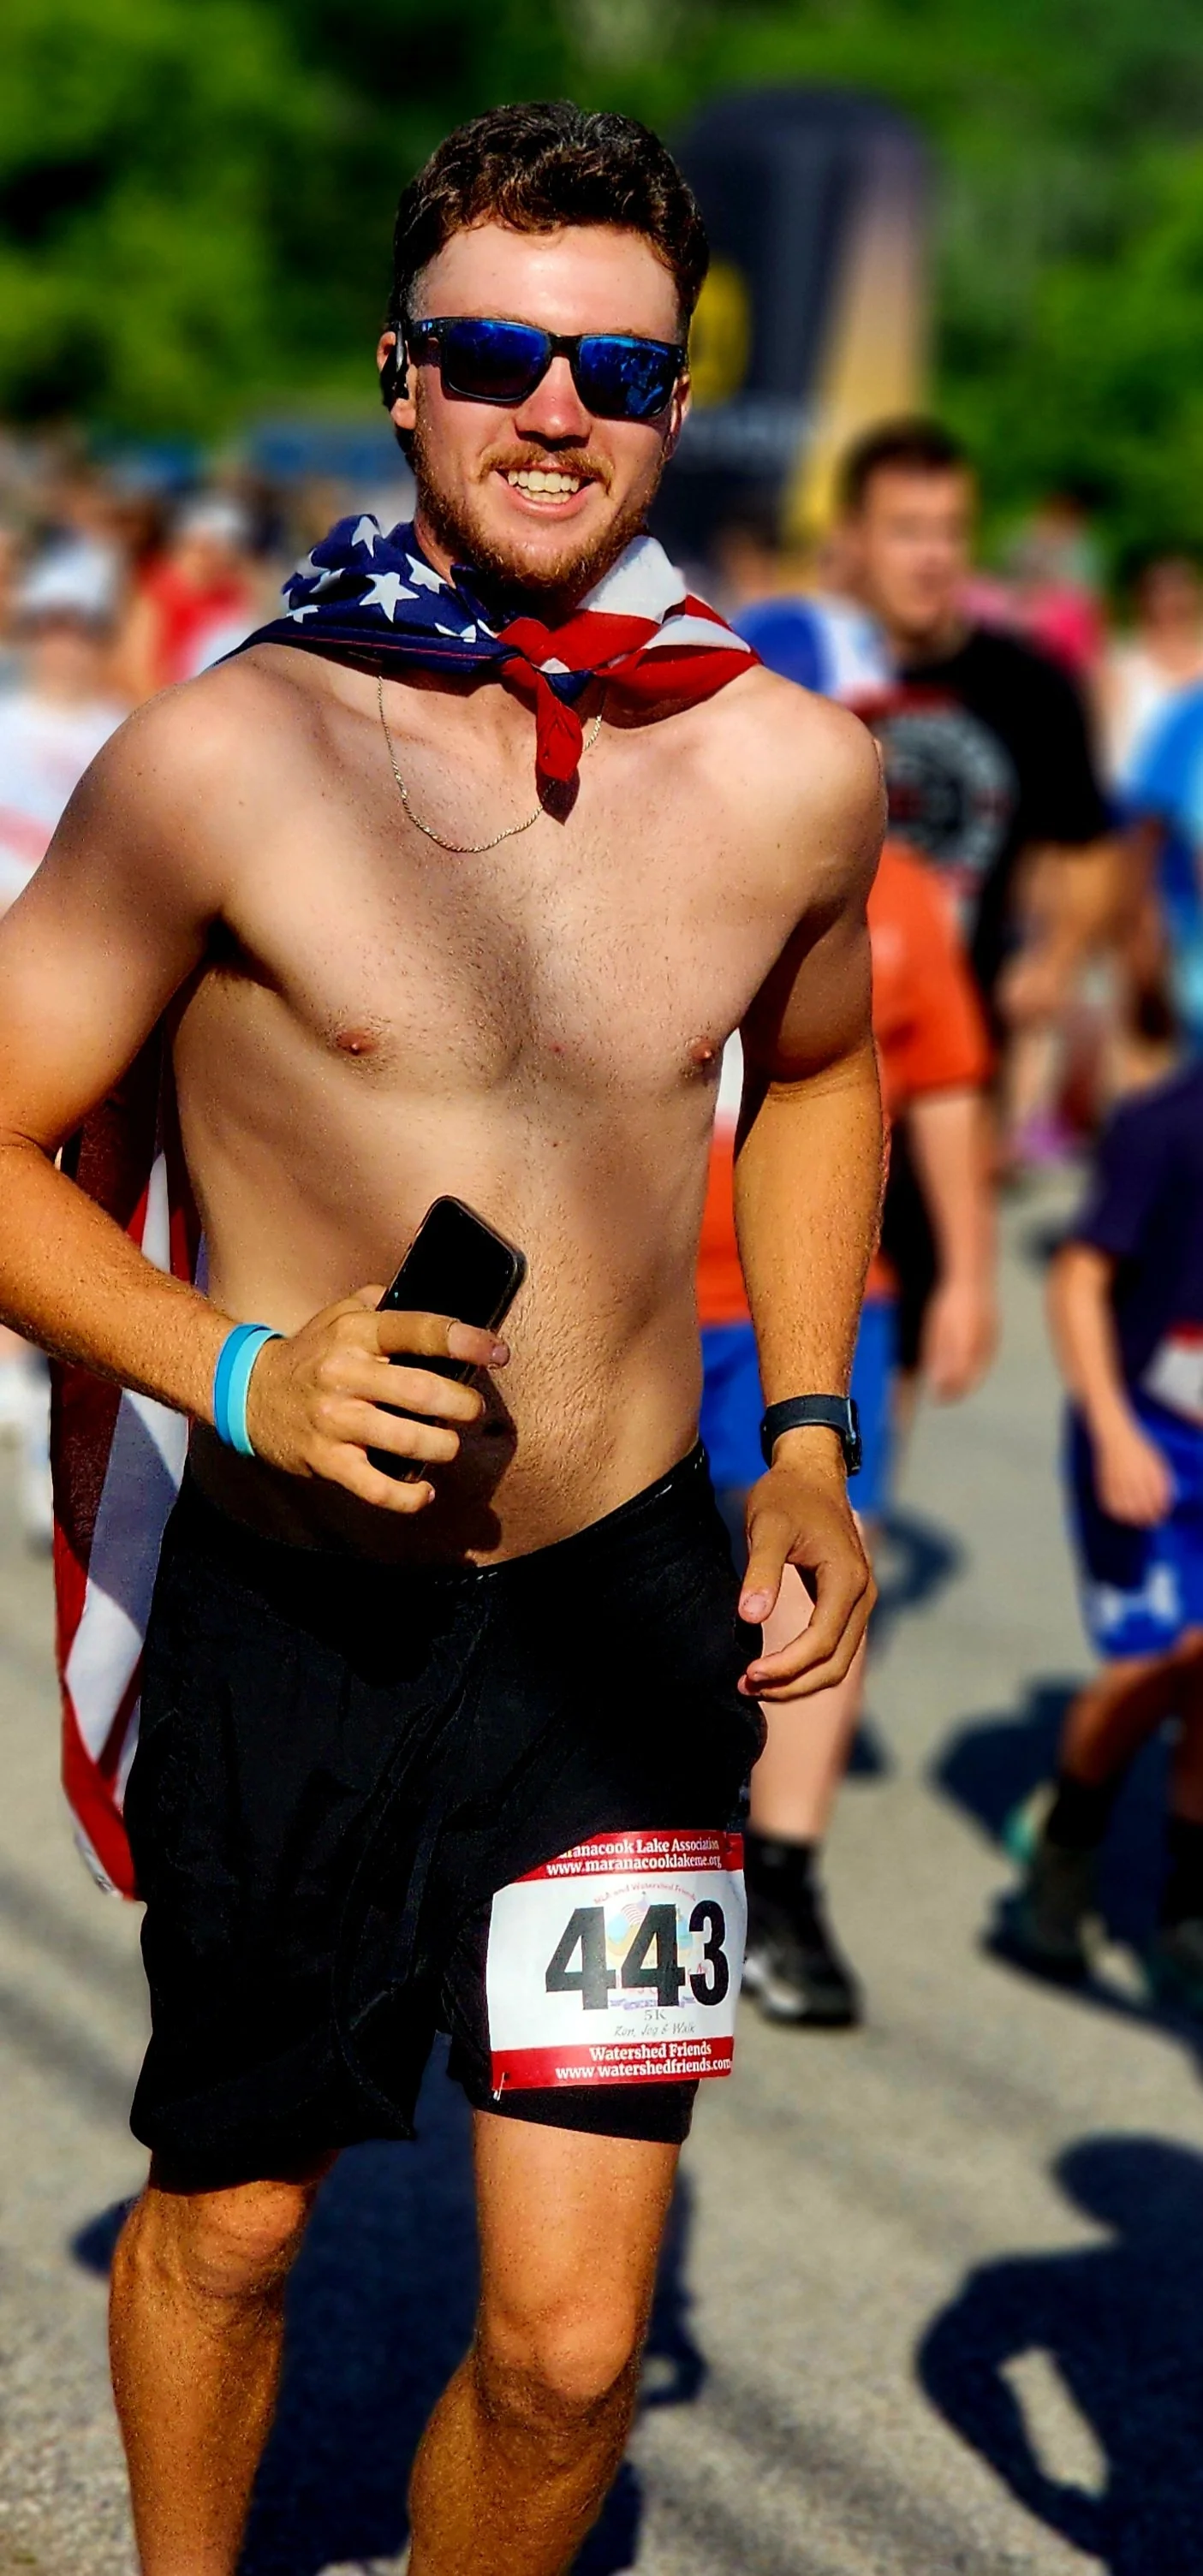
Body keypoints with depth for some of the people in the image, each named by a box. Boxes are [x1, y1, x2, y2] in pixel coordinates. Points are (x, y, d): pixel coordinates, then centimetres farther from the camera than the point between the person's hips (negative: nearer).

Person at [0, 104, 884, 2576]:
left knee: (570, 2340, -3)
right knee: (227, 2227, 18)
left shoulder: (795, 768, -2)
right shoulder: (228, 756, -13)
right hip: (290, 1615, -1)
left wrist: (808, 1438, 10)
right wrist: (239, 1374, -22)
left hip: (628, 1618, 2)